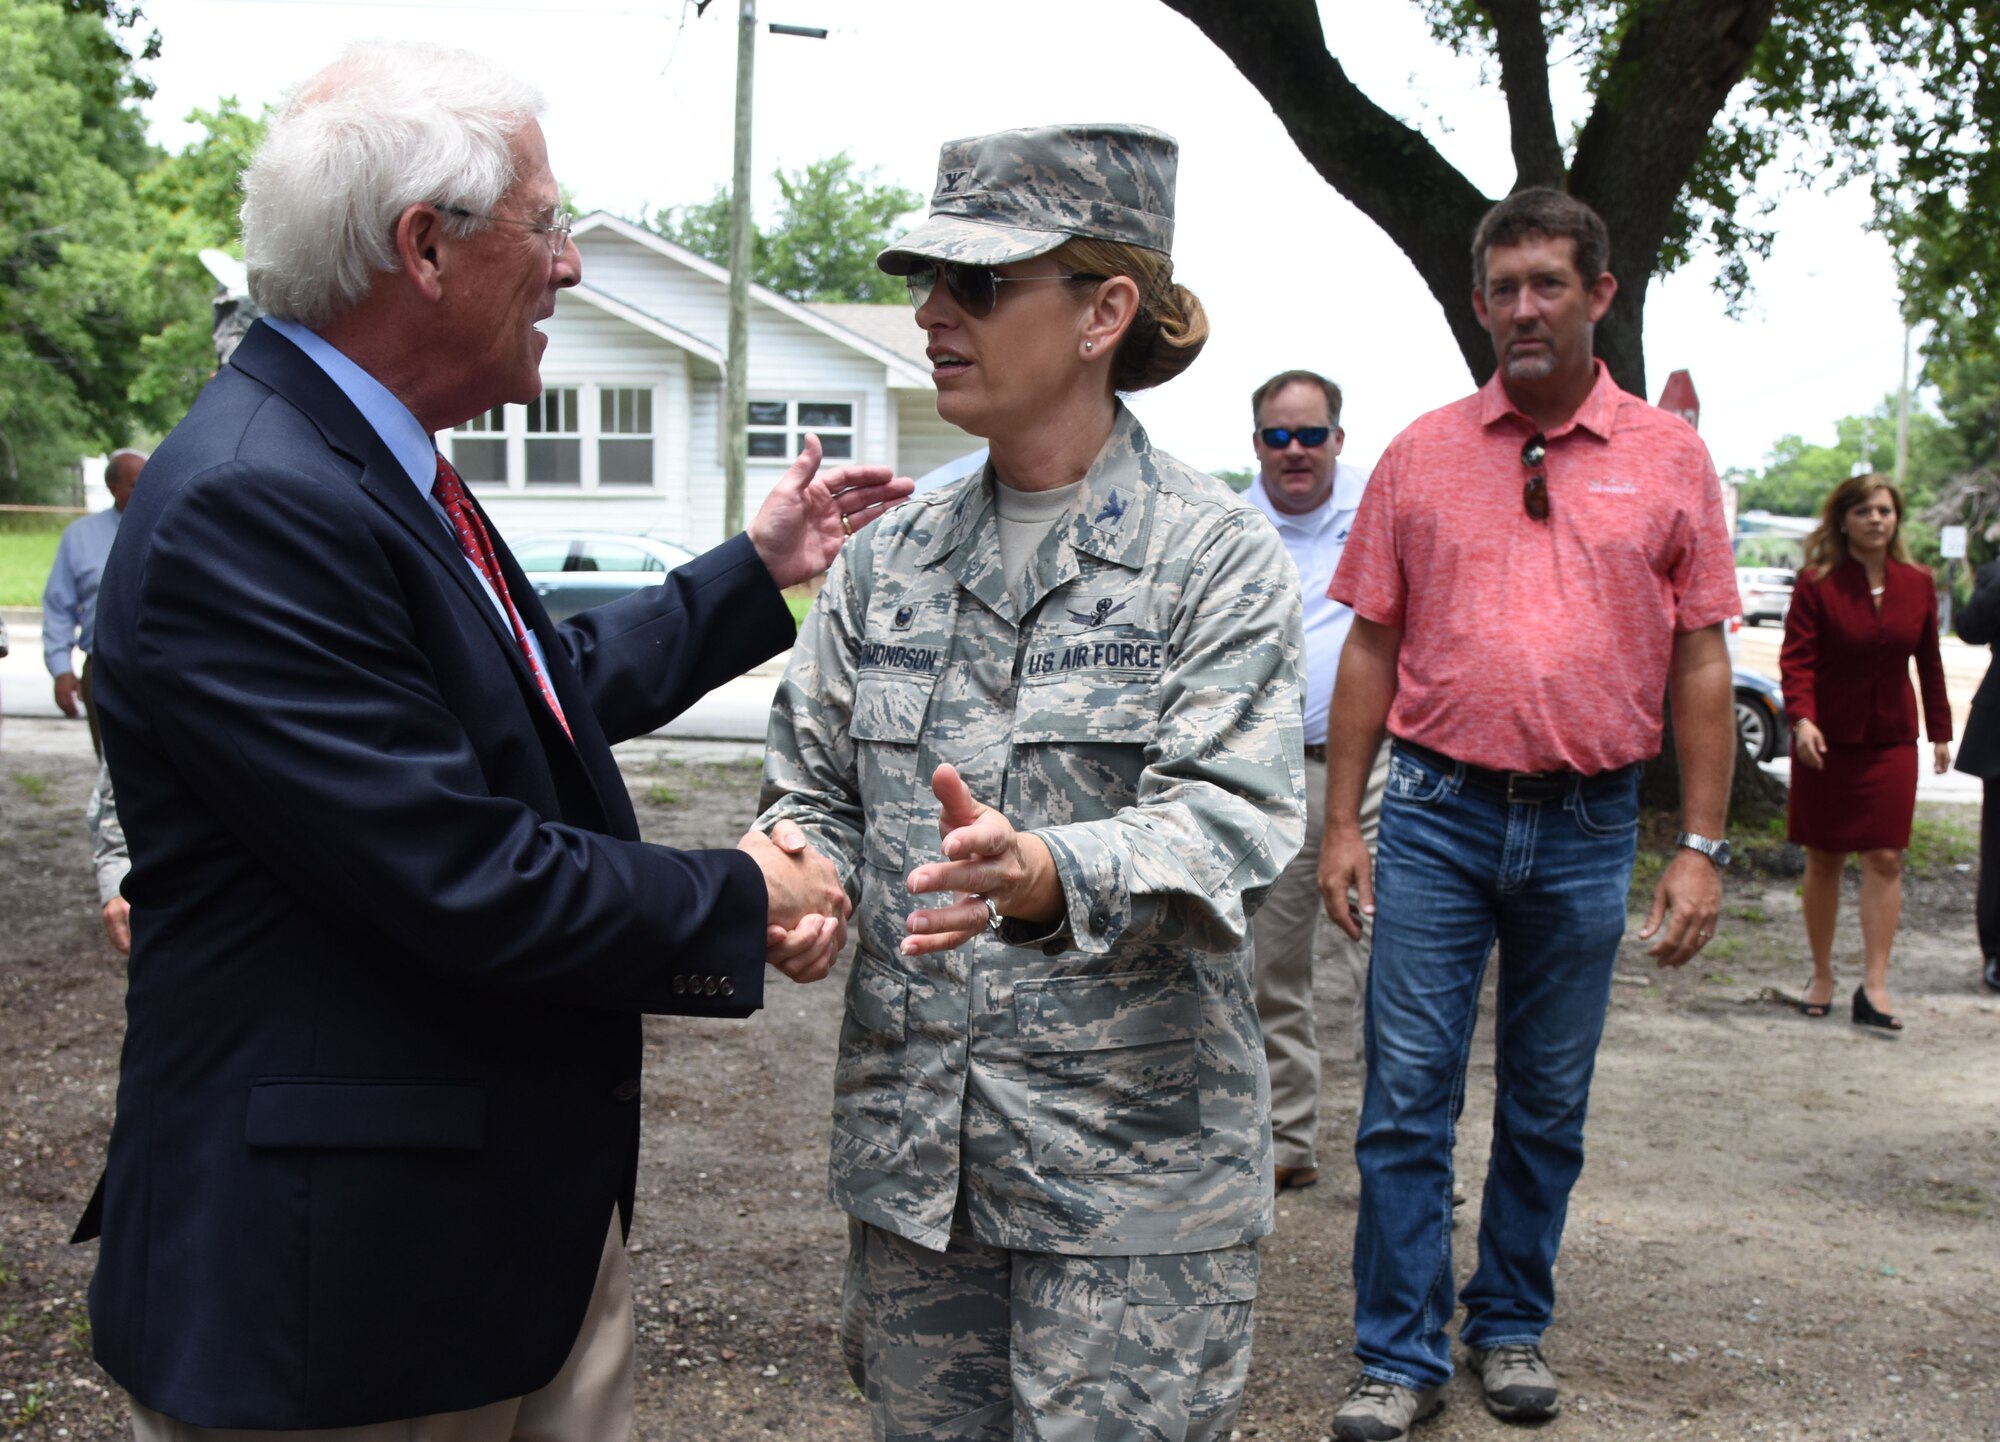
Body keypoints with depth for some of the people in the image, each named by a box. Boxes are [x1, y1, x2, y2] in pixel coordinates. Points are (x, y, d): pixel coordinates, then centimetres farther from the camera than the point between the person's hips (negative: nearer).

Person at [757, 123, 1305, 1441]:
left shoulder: (1219, 555, -6)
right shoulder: (891, 558, 9)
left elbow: (1233, 821, -17)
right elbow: (815, 781, 13)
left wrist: (1046, 874, -36)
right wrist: (798, 866, -12)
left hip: (1131, 1160, -4)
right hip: (910, 1139, 5)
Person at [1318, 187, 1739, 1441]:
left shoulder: (1670, 458, 3)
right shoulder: (1423, 454, 4)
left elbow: (1700, 660, 3)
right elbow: (1371, 646, 5)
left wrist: (1702, 847, -2)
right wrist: (1342, 822, 0)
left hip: (1587, 825, 0)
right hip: (1438, 810, 0)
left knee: (1548, 1105, 12)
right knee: (1408, 1095, 0)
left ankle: (1514, 1329, 29)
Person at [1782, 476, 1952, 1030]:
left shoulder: (1917, 585, 5)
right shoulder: (1817, 583, -6)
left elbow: (1929, 662, 12)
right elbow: (1797, 657, -12)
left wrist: (1940, 730, 13)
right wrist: (1801, 718, -27)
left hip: (1891, 742, 2)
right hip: (1827, 740, -2)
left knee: (1885, 859, -4)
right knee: (1823, 860, 5)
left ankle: (1874, 987, -3)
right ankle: (1822, 978, 19)